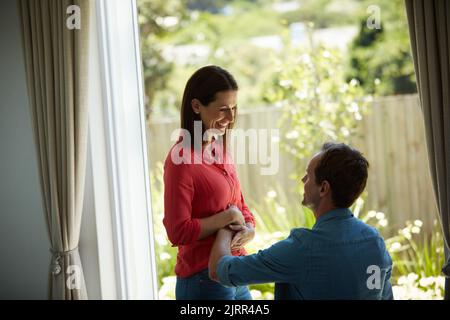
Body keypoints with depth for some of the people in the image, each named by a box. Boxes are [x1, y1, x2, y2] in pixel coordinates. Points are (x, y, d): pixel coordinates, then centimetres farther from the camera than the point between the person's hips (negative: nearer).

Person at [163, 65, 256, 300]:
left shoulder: (220, 151, 8)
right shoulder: (181, 159, -17)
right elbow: (178, 231, -19)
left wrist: (248, 228, -6)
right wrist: (228, 217, -15)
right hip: (204, 280, -7)